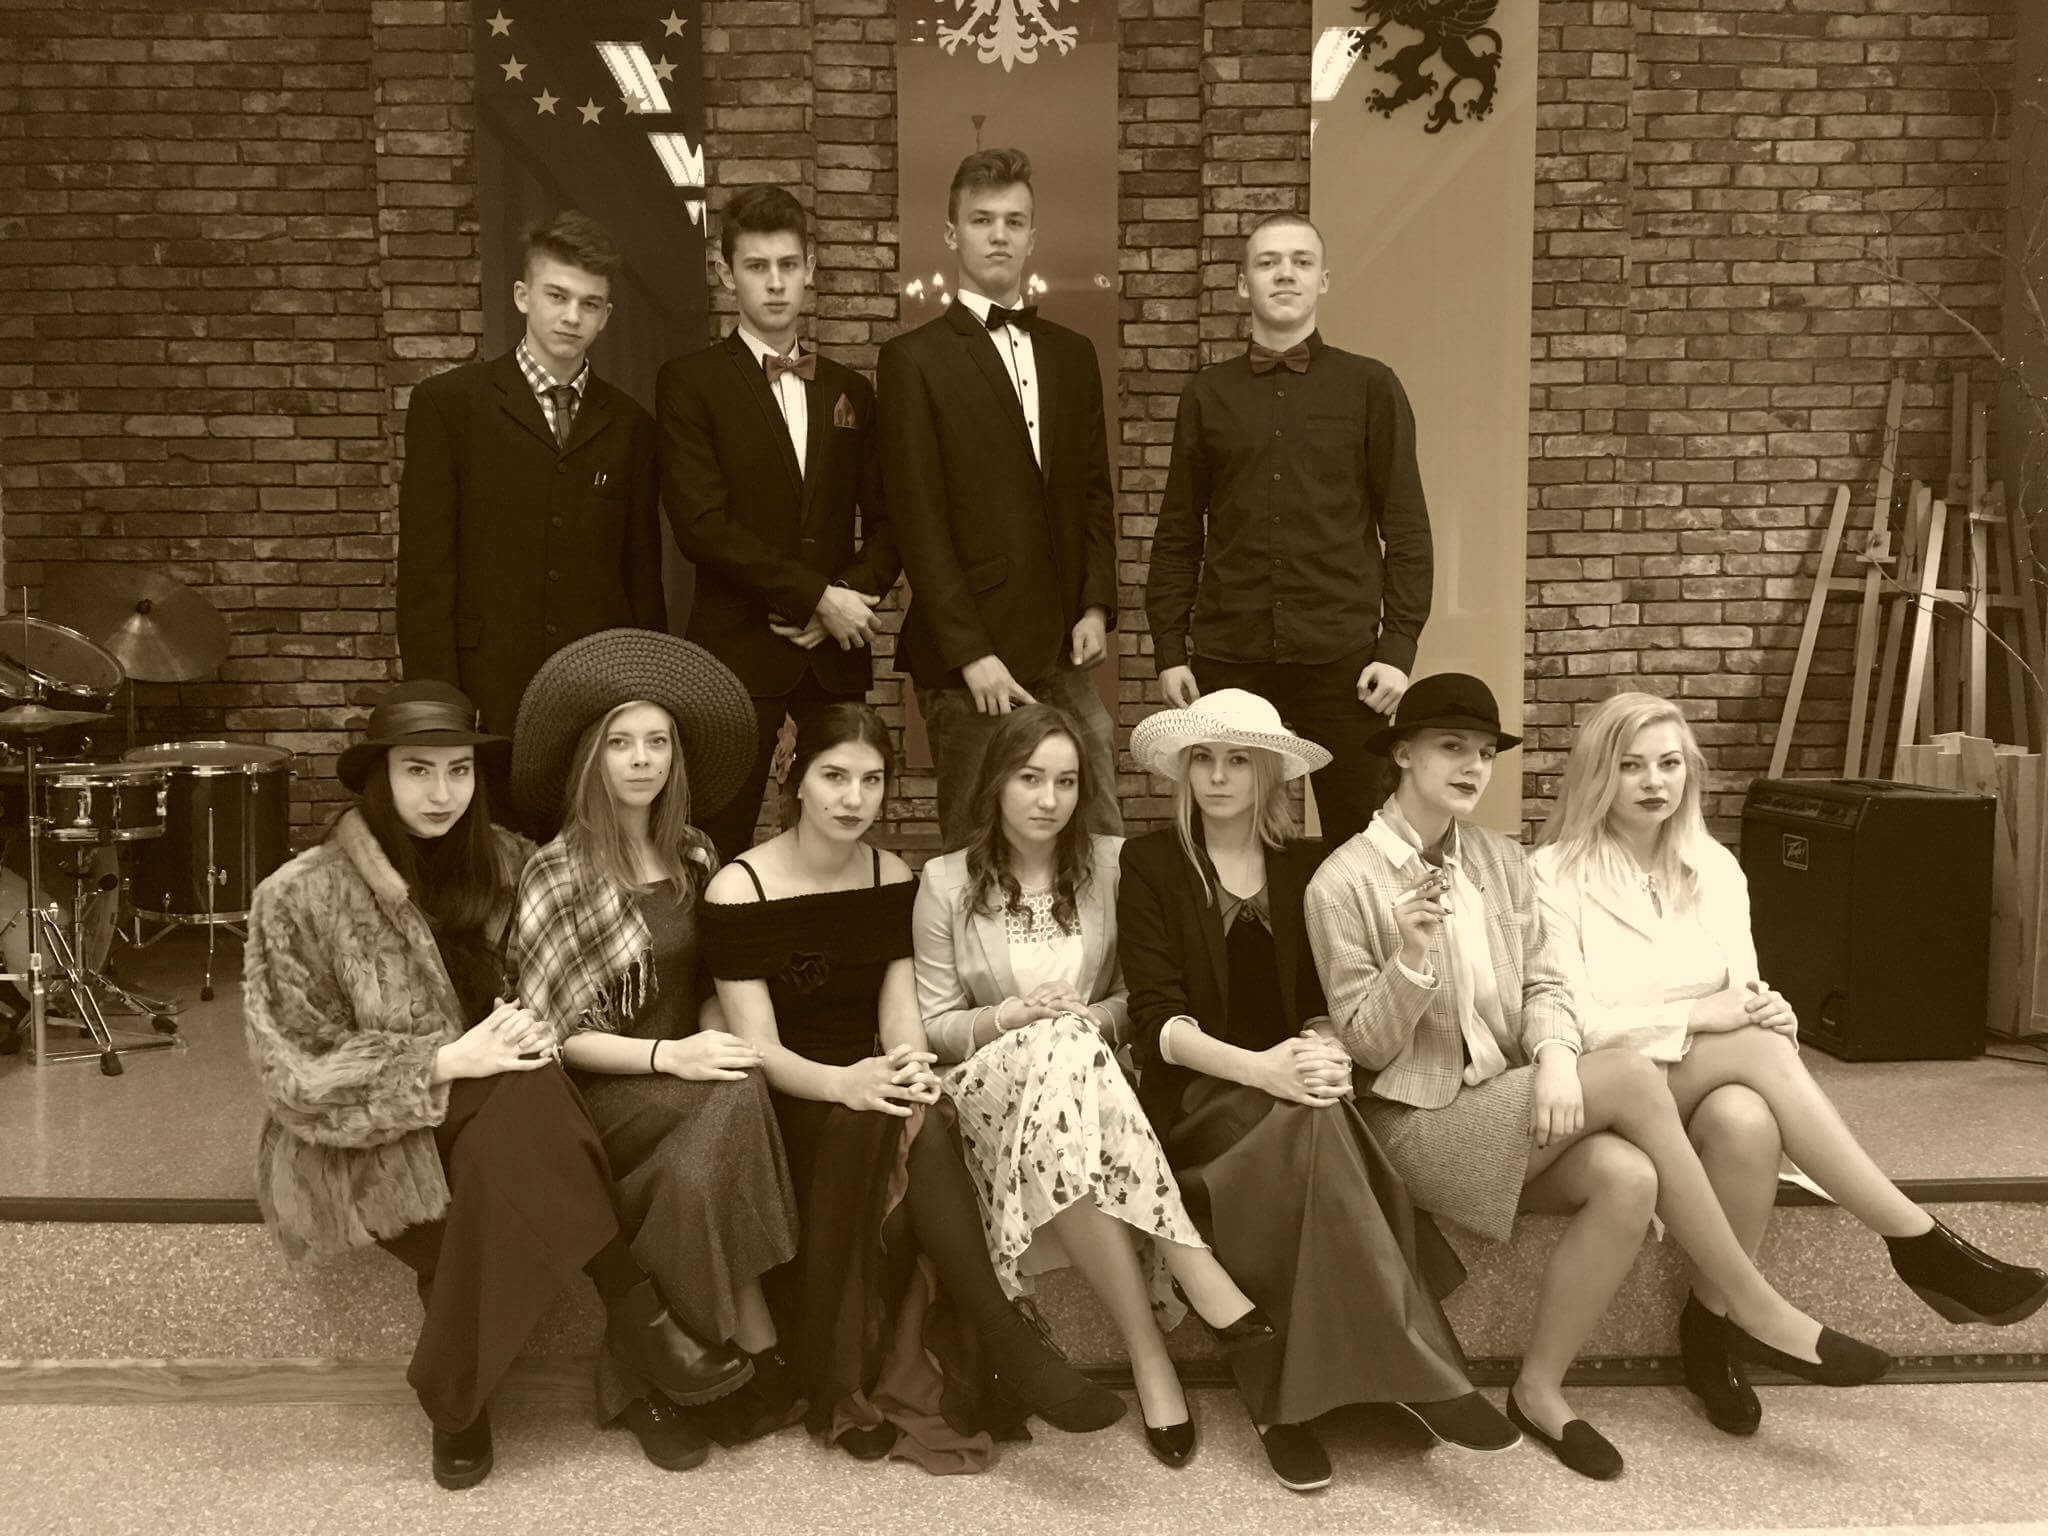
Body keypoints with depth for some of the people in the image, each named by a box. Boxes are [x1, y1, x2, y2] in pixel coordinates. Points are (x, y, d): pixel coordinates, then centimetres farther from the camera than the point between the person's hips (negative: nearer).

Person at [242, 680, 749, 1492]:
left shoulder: (502, 861, 1)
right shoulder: (299, 897, -11)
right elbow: (299, 1074, -12)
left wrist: (534, 1027, -13)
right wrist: (446, 1063, -22)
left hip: (489, 1122, 4)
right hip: (357, 1143, -4)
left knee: (529, 1086, -32)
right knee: (526, 1097, -32)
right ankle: (632, 1312, -23)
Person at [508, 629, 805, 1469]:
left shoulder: (693, 857, 9)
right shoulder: (557, 875, -7)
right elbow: (557, 1036, -10)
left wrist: (717, 1038, -6)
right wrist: (666, 1057, -23)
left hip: (685, 1084, 5)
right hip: (599, 1096, -4)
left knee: (699, 1167, -29)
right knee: (735, 1099, -31)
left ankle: (646, 1375, -12)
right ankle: (758, 1356, -21)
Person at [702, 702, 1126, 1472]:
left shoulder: (894, 878, 8)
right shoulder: (739, 890, -7)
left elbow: (900, 1012, -1)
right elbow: (758, 1048, -13)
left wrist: (909, 1070, -26)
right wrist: (844, 1083, -33)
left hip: (872, 1096, 4)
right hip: (787, 1109, -4)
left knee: (914, 1115, -32)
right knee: (911, 1127, -33)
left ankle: (855, 1380, -27)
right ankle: (1005, 1347, -32)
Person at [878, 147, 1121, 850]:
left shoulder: (1072, 353, 16)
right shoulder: (915, 358, -2)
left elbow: (1094, 491, 17)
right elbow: (920, 521, -8)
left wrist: (1096, 606, 3)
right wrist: (971, 654, -13)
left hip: (1063, 647, 5)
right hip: (970, 655, -5)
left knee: (1103, 843, 5)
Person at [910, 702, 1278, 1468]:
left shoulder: (1111, 864, 6)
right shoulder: (946, 882, 4)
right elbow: (932, 1025, 5)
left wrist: (1097, 1017, -13)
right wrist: (1014, 1017, -13)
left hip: (1092, 1072, 1)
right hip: (993, 1088, -1)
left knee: (1072, 1042, -38)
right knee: (1060, 1052, -37)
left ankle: (1148, 1351, -36)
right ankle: (1191, 1266, -35)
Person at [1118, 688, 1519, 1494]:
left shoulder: (1305, 864, 11)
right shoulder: (1150, 862, 0)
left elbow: (1323, 999, 8)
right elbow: (1157, 1019, -9)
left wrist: (1323, 1052, -18)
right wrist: (1257, 1069, -26)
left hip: (1287, 1097, 3)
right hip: (1196, 1097, -3)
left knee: (1309, 1137, -33)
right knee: (1307, 1129, -34)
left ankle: (1287, 1400, -25)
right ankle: (1421, 1375, -30)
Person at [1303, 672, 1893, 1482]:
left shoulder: (1501, 858, 9)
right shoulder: (1343, 884, -9)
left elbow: (1544, 984, 6)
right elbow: (1366, 1046, -10)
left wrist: (1556, 1057, -15)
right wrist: (1411, 961, -28)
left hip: (1506, 1109, 6)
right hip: (1417, 1122, -6)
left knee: (1627, 1177, -26)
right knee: (1632, 1076, -22)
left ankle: (1540, 1389, -7)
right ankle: (1755, 1309, -7)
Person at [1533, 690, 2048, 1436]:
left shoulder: (1714, 867, 11)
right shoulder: (1553, 874, -5)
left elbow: (1742, 999, 8)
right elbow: (1571, 1022, -12)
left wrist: (1766, 1012, -17)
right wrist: (1698, 1016, -20)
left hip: (1717, 1091, 4)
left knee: (1745, 1120, -34)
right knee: (1758, 1049, -32)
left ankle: (1709, 1322, -14)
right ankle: (1920, 1245, -25)